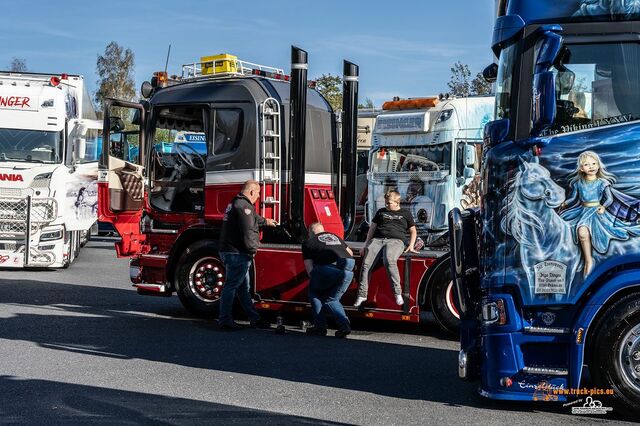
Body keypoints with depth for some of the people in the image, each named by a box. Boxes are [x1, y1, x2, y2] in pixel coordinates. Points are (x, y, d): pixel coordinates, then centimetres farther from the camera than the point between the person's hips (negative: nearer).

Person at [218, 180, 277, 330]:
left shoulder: (235, 203, 18)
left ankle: (254, 319, 22)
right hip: (237, 253, -11)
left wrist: (265, 222, 52)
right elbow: (247, 231, -23)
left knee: (243, 287, 14)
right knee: (231, 285, -7)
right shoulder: (244, 206, -16)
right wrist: (252, 250, -13)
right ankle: (225, 320, -3)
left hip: (228, 250, 11)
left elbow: (252, 219, 37)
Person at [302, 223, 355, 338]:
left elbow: (309, 267, 7)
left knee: (314, 291, 24)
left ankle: (320, 327, 15)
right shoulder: (335, 237, 33)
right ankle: (344, 323, 1)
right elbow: (350, 253, 38)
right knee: (331, 299, 24)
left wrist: (314, 280, 21)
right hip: (348, 270, 5)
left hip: (330, 267, -5)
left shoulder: (308, 243, 17)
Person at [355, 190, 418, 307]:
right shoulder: (381, 212, 27)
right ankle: (362, 295, -23)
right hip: (377, 239, 3)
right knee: (366, 263, -24)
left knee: (389, 261, -37)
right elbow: (372, 228, 24)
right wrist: (366, 245, 13)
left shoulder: (405, 213, 21)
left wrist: (411, 246, 3)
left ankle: (398, 293, -40)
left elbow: (413, 231, 19)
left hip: (396, 240, -3)